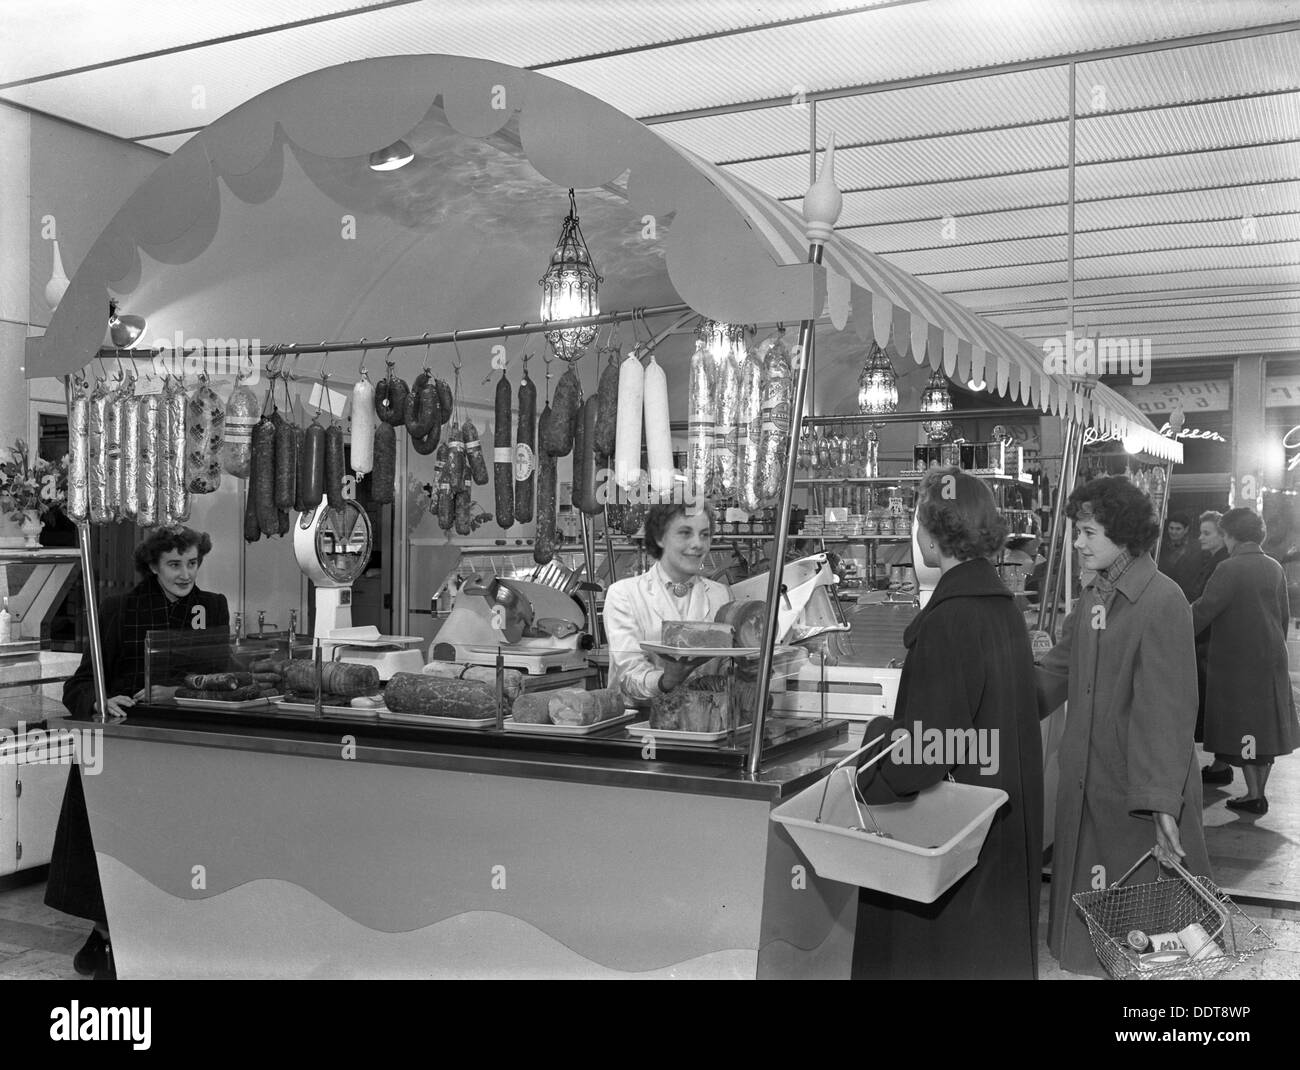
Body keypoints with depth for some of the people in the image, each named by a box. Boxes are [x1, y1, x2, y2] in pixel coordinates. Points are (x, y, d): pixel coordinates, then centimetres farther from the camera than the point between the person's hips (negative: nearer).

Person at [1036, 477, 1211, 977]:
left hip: (1140, 784, -7)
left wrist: (1162, 804, -26)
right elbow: (1055, 671, 11)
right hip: (1087, 779, 7)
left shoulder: (1163, 601, -18)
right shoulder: (1093, 597, 7)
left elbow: (1166, 709, -23)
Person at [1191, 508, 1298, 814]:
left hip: (1237, 661, -7)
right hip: (1272, 660, 7)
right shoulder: (1274, 568, 6)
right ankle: (1260, 791, 21)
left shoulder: (1229, 569, -15)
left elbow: (1203, 611, -18)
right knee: (1265, 726, 13)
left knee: (1242, 730, 1)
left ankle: (1253, 796, 3)